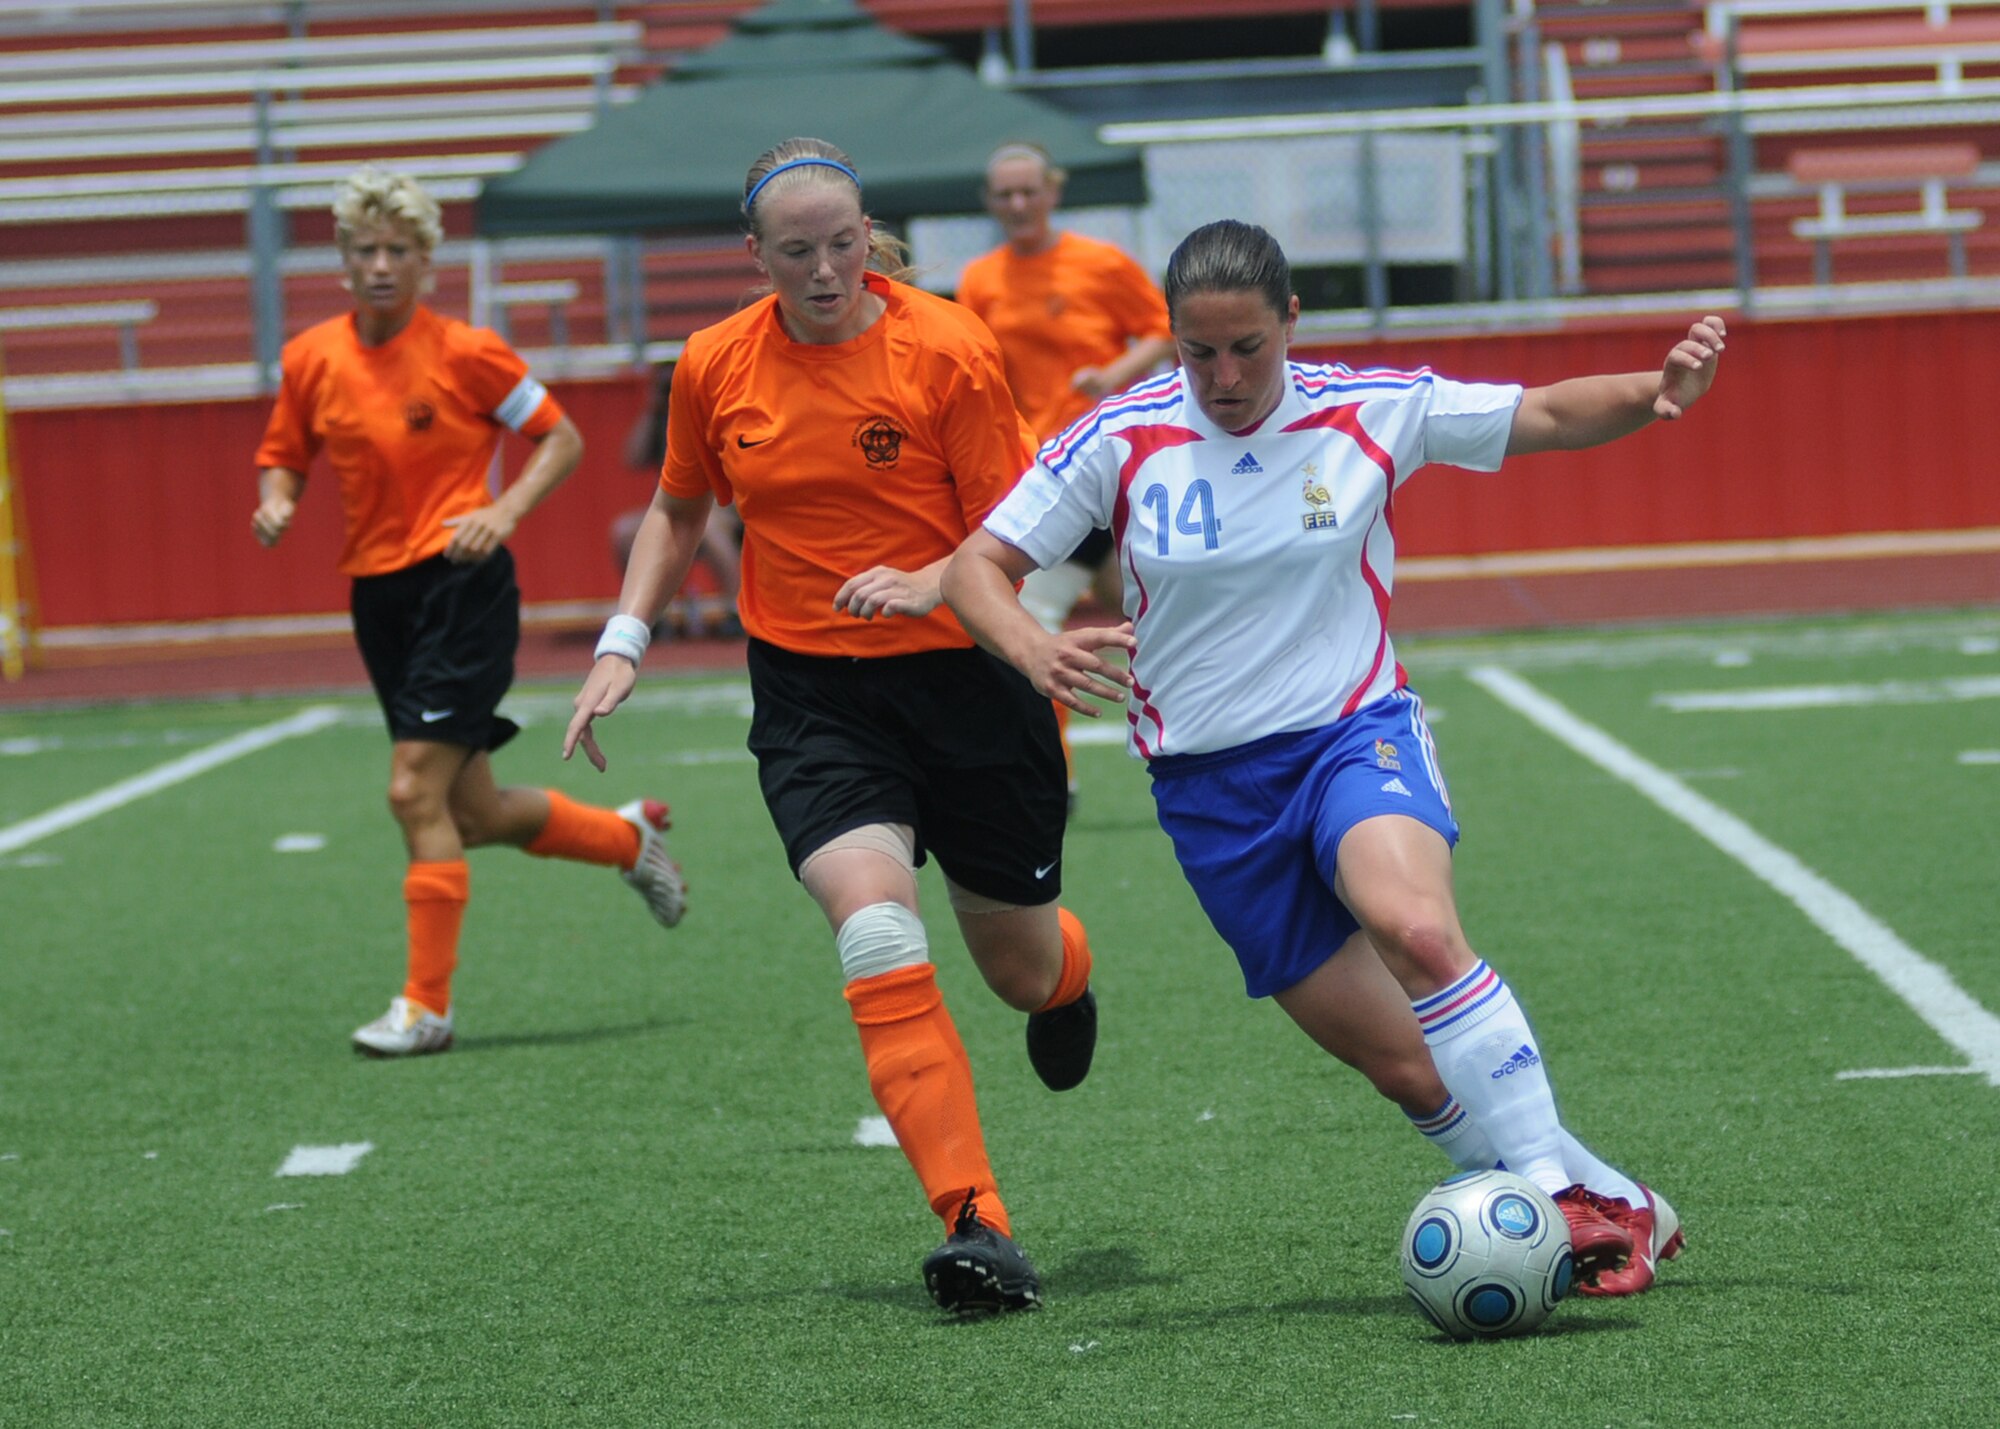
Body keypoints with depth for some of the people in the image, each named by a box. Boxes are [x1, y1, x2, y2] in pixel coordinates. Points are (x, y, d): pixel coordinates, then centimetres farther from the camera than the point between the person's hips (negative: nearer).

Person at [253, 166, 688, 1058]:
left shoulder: (464, 352, -7)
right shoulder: (310, 359, 5)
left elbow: (562, 439, 0)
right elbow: (283, 457, 17)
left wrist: (507, 509, -15)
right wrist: (274, 502, -6)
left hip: (462, 585, -6)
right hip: (379, 596, 6)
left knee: (416, 791, -15)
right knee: (474, 816, 10)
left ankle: (426, 1004, -7)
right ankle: (629, 836, 37)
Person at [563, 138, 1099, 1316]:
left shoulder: (946, 348, -11)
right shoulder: (716, 367, -1)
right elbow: (679, 513, 17)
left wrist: (929, 584, -28)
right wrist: (624, 644, 6)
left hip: (962, 676, -1)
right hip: (810, 694, 1)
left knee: (1021, 971, 13)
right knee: (878, 935, -23)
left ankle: (1066, 975, 55)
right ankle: (977, 1229, -25)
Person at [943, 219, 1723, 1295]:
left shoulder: (1370, 410, -5)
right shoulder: (1121, 439, -5)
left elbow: (1548, 415, 2)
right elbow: (975, 569, -2)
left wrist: (1659, 391, -18)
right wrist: (1036, 654, -24)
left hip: (1356, 731, -1)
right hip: (1209, 785, 2)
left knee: (1416, 927, -35)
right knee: (1403, 1066, -2)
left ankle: (1568, 1193, -28)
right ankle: (1617, 1206, 13)